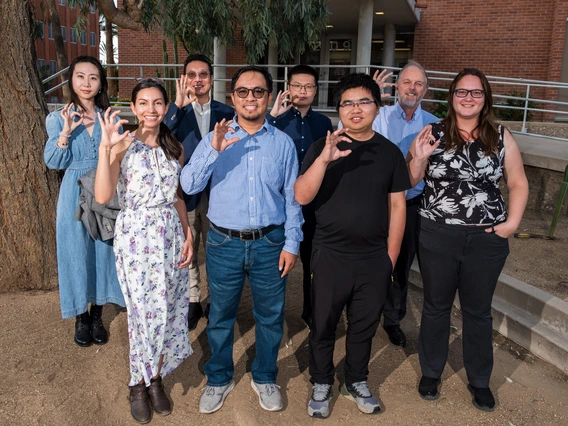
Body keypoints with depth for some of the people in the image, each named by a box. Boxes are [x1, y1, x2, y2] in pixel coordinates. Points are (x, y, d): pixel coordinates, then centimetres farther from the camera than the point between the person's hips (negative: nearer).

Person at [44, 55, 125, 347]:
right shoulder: (58, 119, 1)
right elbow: (53, 162, -8)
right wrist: (65, 133, -20)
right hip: (75, 196, -1)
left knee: (104, 251, 7)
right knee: (77, 253, 6)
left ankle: (97, 315, 24)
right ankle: (80, 317, 23)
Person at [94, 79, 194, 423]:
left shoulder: (175, 147, 8)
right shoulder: (123, 146, -6)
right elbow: (102, 196, -17)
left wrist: (188, 235, 5)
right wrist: (105, 147, -25)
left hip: (171, 234, 4)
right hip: (136, 236, -4)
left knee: (167, 310, 8)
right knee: (146, 312, -2)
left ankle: (155, 378, 28)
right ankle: (140, 384, 22)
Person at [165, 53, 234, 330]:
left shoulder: (226, 113, 3)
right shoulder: (176, 111, -1)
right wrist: (178, 105, -26)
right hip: (185, 192, 0)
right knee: (186, 251, 11)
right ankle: (192, 301, 29)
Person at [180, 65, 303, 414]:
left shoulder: (283, 142, 3)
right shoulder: (215, 139, 1)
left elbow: (292, 198, 4)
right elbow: (189, 185, -10)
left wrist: (291, 244, 0)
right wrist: (213, 150, -24)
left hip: (270, 243, 1)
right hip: (224, 243, 0)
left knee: (270, 316, 13)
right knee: (221, 316, 14)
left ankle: (265, 377, 36)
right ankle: (219, 379, 36)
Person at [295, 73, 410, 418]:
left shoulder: (390, 152, 2)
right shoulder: (322, 147, -5)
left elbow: (397, 205, 4)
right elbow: (302, 196, -14)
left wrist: (391, 256, 3)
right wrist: (324, 159, -29)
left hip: (375, 258, 2)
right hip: (330, 256, -2)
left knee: (365, 326, 17)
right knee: (323, 326, 12)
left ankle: (357, 383, 39)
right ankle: (322, 384, 35)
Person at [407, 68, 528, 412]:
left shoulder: (501, 137, 0)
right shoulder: (433, 134, -2)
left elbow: (518, 183, 5)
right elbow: (409, 182, 0)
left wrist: (512, 223, -7)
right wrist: (419, 159, -19)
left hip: (487, 239, 1)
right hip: (438, 236, 0)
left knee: (478, 311, 14)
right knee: (436, 306, 14)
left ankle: (480, 380, 33)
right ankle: (431, 371, 33)